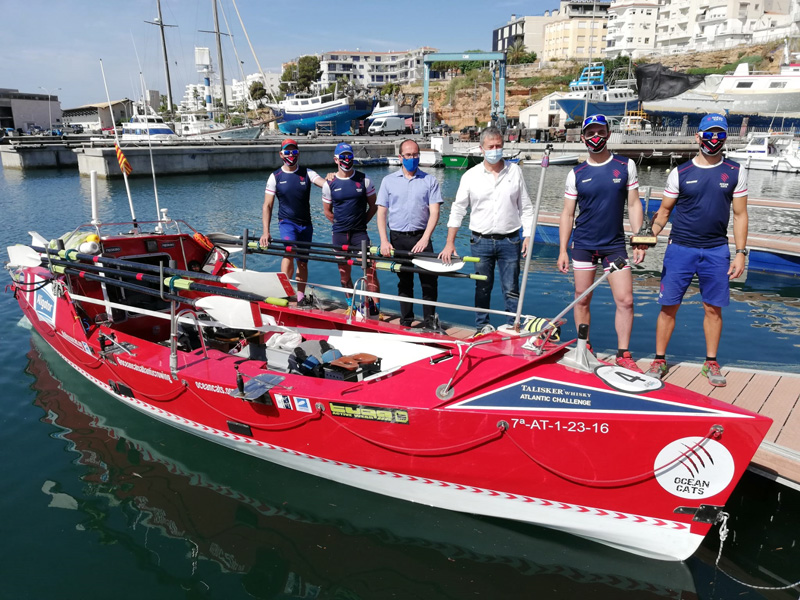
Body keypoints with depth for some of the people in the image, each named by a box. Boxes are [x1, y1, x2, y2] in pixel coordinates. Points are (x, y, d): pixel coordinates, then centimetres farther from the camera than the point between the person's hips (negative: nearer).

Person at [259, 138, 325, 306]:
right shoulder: (275, 177, 0)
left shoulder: (307, 173, 3)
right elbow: (267, 206, -2)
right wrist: (265, 232, -11)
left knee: (302, 261, 9)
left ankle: (301, 295, 22)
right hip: (287, 222, -3)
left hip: (306, 224, 3)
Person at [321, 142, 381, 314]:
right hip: (339, 235, 1)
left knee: (369, 268, -12)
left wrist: (361, 222, 4)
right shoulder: (329, 184, 1)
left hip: (360, 233, -1)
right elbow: (327, 211, 12)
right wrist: (341, 224, 7)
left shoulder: (364, 180, 0)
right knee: (344, 272, 8)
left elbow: (373, 206, 7)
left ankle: (375, 305, -6)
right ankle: (351, 305, 22)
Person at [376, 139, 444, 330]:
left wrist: (425, 238, -16)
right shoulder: (388, 181, 7)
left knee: (429, 281, -2)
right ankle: (406, 322, 21)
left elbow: (434, 212, -4)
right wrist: (384, 241, -7)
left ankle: (430, 321, 12)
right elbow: (381, 212, 4)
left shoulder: (429, 181, 3)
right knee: (404, 282, 10)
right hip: (397, 239, 1)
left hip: (421, 237, -1)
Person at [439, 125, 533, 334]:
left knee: (511, 289, 2)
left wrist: (527, 236, 0)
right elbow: (458, 209, 3)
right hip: (480, 241, 0)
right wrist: (450, 243, -2)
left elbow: (526, 207, 8)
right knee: (482, 287, 10)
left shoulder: (515, 171, 5)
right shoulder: (470, 176, 2)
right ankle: (483, 325, 23)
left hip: (509, 241, 0)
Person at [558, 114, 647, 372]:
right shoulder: (576, 174, 2)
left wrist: (639, 242, -2)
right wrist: (562, 250, -2)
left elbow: (634, 205, 5)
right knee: (582, 299, 6)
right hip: (583, 245, 0)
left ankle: (623, 354, 8)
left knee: (625, 300, -4)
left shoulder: (626, 166, 3)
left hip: (615, 245, 0)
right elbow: (567, 213, 3)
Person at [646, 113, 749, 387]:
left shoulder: (736, 172, 5)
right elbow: (664, 211, 5)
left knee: (713, 309, 6)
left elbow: (739, 214, 6)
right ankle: (659, 360, 12)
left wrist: (740, 252, 0)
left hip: (716, 251, 1)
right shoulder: (680, 173, 2)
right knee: (669, 306, 0)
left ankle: (711, 363, 20)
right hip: (680, 249, -1)